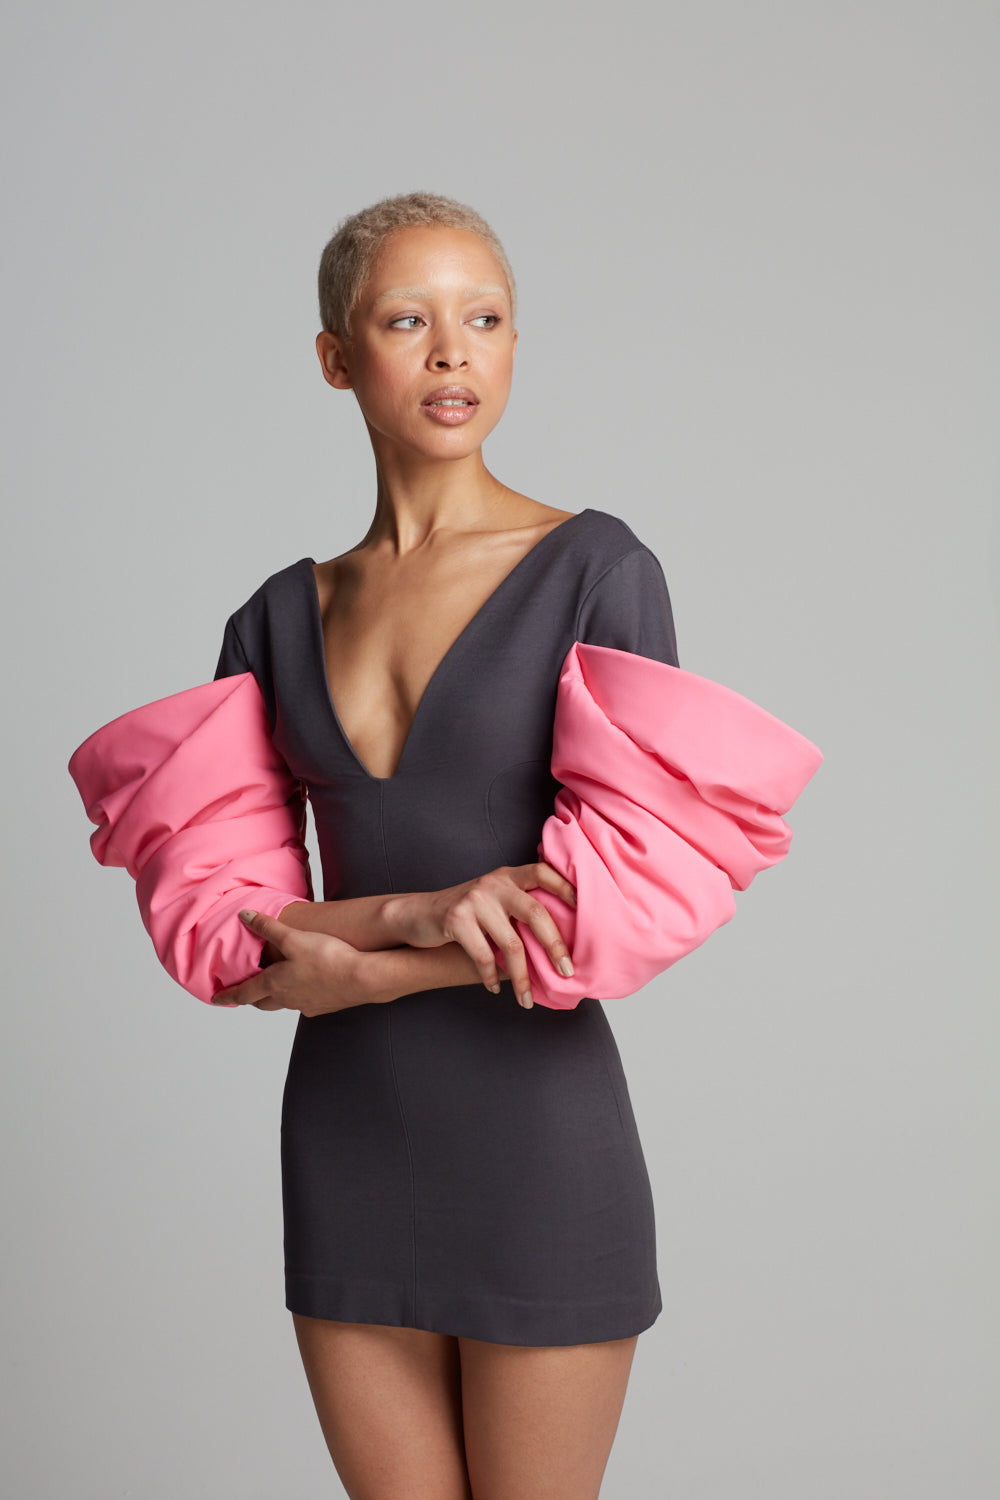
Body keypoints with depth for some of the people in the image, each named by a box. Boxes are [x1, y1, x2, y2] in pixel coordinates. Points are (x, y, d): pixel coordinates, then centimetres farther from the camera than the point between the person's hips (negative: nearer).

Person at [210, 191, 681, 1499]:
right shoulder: (281, 617, 5)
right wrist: (420, 912, -19)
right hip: (348, 1135, 4)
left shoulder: (595, 568, -7)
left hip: (541, 1137, -3)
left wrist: (358, 973, -13)